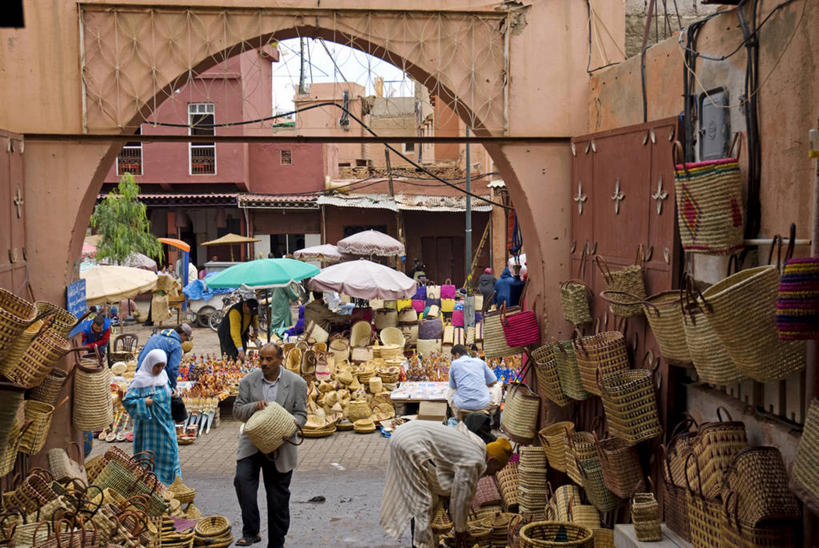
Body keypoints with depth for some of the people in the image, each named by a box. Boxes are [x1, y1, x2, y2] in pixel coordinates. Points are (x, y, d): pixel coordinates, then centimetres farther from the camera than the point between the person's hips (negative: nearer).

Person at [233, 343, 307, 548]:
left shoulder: (297, 383, -3)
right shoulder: (248, 381, 1)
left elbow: (301, 414, 0)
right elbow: (237, 411, 1)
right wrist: (254, 406, -19)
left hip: (280, 447, 0)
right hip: (252, 443, 0)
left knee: (278, 496, 7)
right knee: (243, 479, -25)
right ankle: (251, 531, -17)